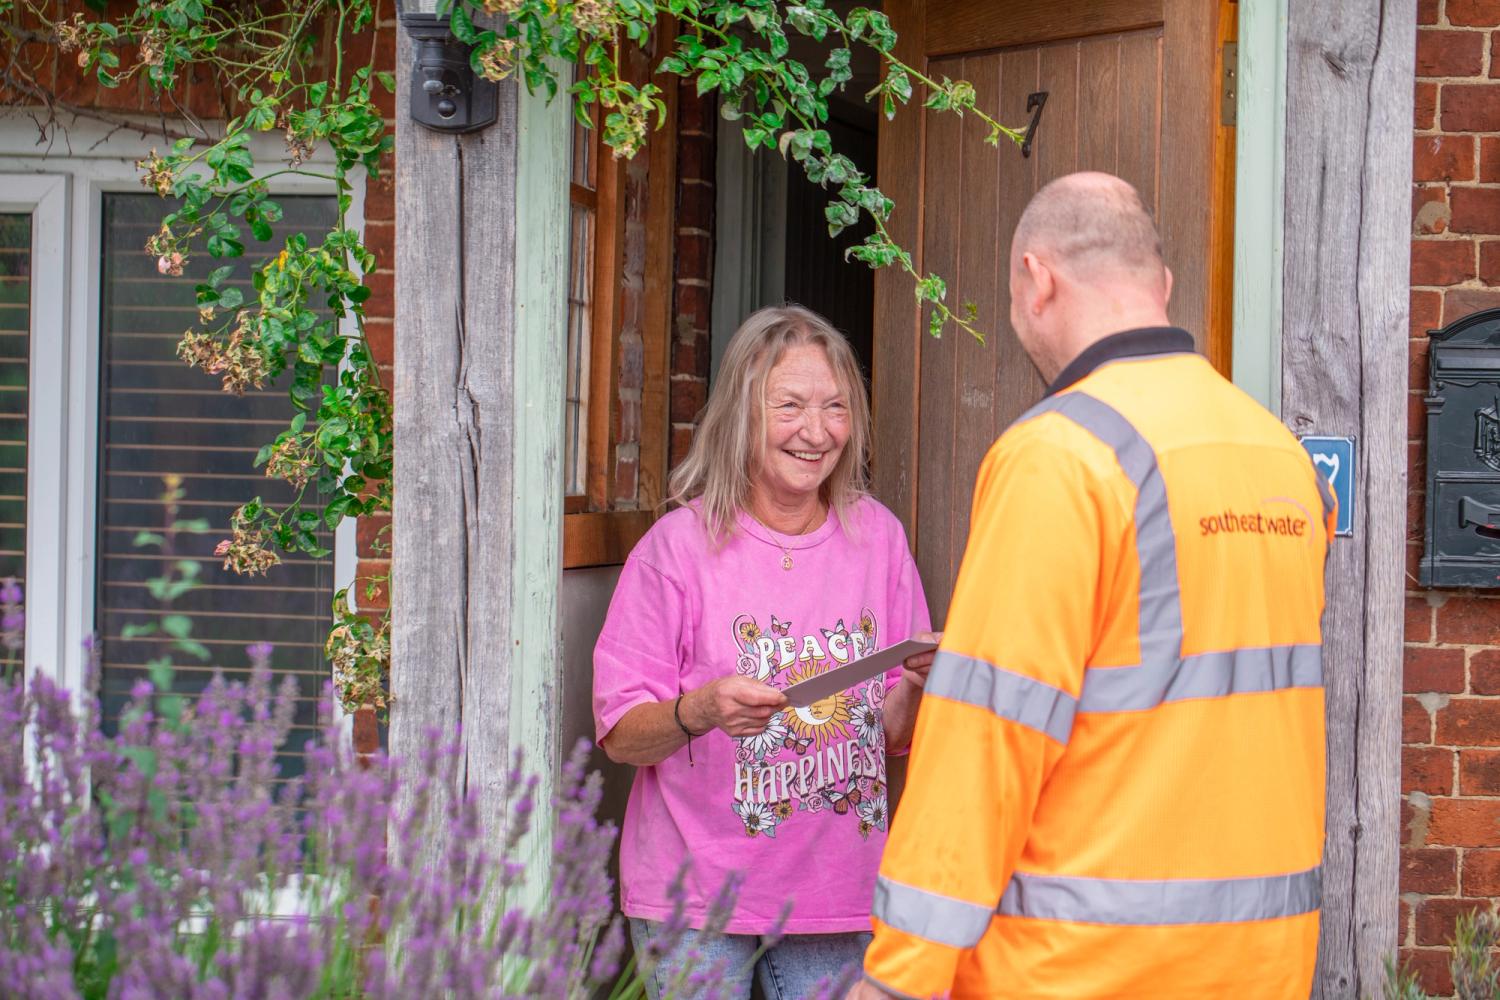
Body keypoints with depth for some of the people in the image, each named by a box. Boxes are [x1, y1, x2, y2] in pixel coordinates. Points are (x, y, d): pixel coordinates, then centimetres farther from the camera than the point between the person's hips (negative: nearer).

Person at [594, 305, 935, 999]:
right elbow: (619, 735, -6)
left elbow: (895, 736, 10)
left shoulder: (877, 537, 3)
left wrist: (920, 686, -11)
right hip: (697, 892, -3)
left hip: (836, 891, 3)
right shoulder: (682, 543, -7)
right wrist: (699, 710, -25)